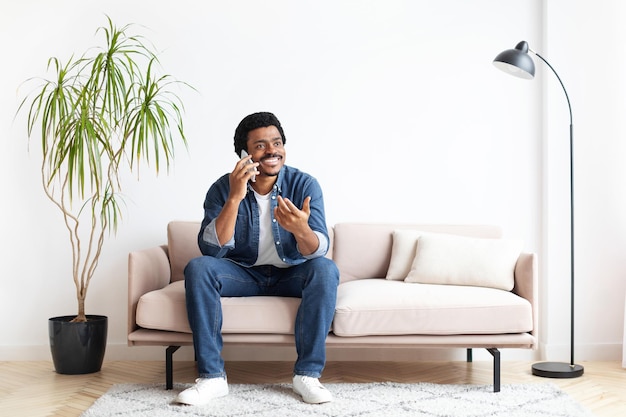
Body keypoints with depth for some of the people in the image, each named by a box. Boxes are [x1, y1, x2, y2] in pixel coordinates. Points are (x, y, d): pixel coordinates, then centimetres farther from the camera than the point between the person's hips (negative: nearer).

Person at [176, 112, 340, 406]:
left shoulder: (305, 185, -13)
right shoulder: (223, 188, -12)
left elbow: (318, 251, -22)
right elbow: (210, 250, -23)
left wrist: (300, 229, -45)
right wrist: (235, 198, -33)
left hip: (291, 275, 0)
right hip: (243, 274, 1)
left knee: (325, 269, -30)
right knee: (197, 268, -26)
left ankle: (308, 374, -22)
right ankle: (211, 376, -22)